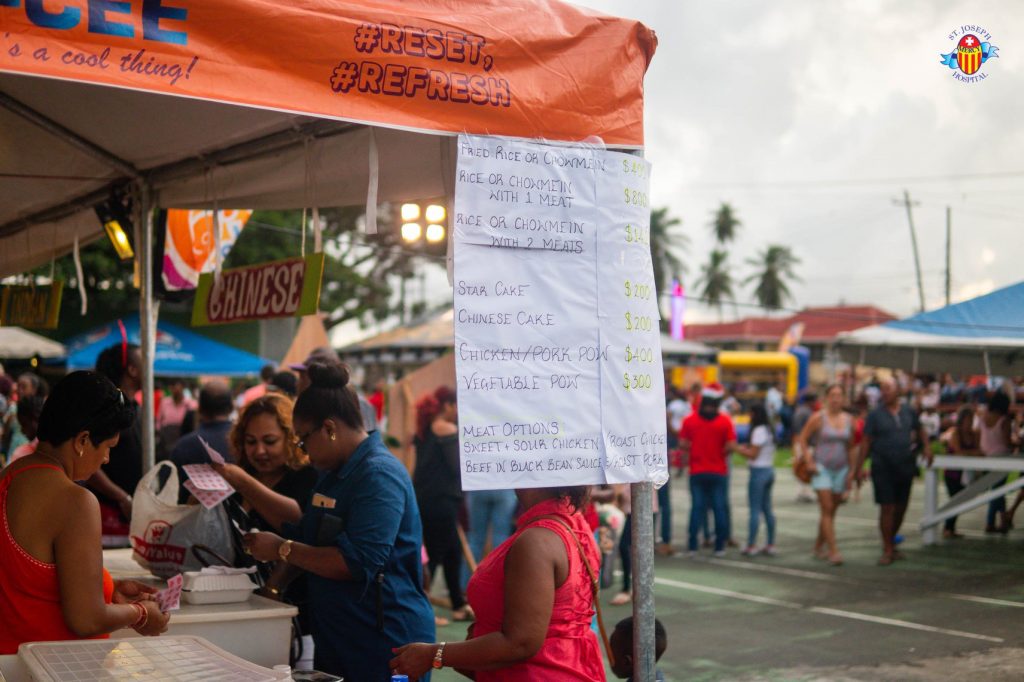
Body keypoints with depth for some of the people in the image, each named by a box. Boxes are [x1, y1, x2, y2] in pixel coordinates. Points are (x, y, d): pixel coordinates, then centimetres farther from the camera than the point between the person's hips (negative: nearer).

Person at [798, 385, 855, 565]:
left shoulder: (849, 420, 5)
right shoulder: (818, 418, -6)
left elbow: (851, 448, 12)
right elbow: (803, 439, -2)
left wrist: (852, 472, 10)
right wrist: (809, 462, -10)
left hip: (841, 469, 4)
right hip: (822, 468, -4)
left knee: (831, 511, 9)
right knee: (827, 509, -10)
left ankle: (819, 546, 24)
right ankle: (833, 551, -12)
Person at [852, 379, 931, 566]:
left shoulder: (908, 412, 6)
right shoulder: (875, 415, -3)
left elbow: (919, 431, 24)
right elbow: (865, 443, -3)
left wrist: (926, 448, 8)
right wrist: (856, 469, -6)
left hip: (905, 468, 4)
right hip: (883, 469, -4)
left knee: (901, 508, 10)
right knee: (886, 508, -6)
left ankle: (890, 542, 28)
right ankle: (887, 550, 3)